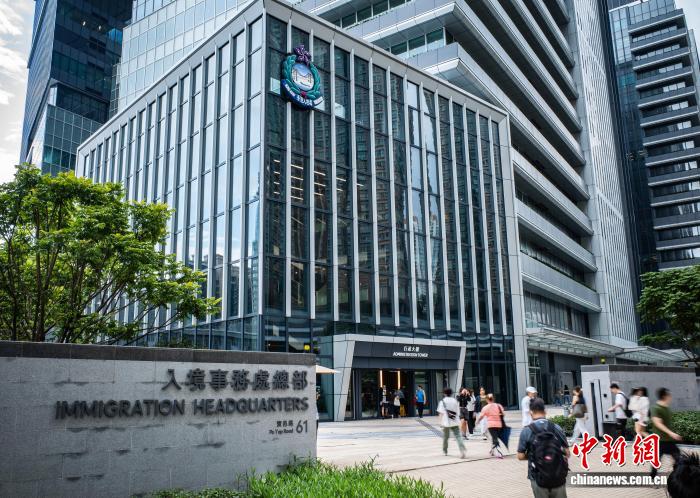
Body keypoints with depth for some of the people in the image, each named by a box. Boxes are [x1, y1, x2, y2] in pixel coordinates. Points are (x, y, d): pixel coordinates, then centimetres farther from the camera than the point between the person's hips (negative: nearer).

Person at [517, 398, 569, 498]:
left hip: (539, 478, -2)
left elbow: (520, 456, -7)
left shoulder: (526, 431, -9)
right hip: (558, 477, 2)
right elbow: (567, 453, 1)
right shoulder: (557, 428, -2)